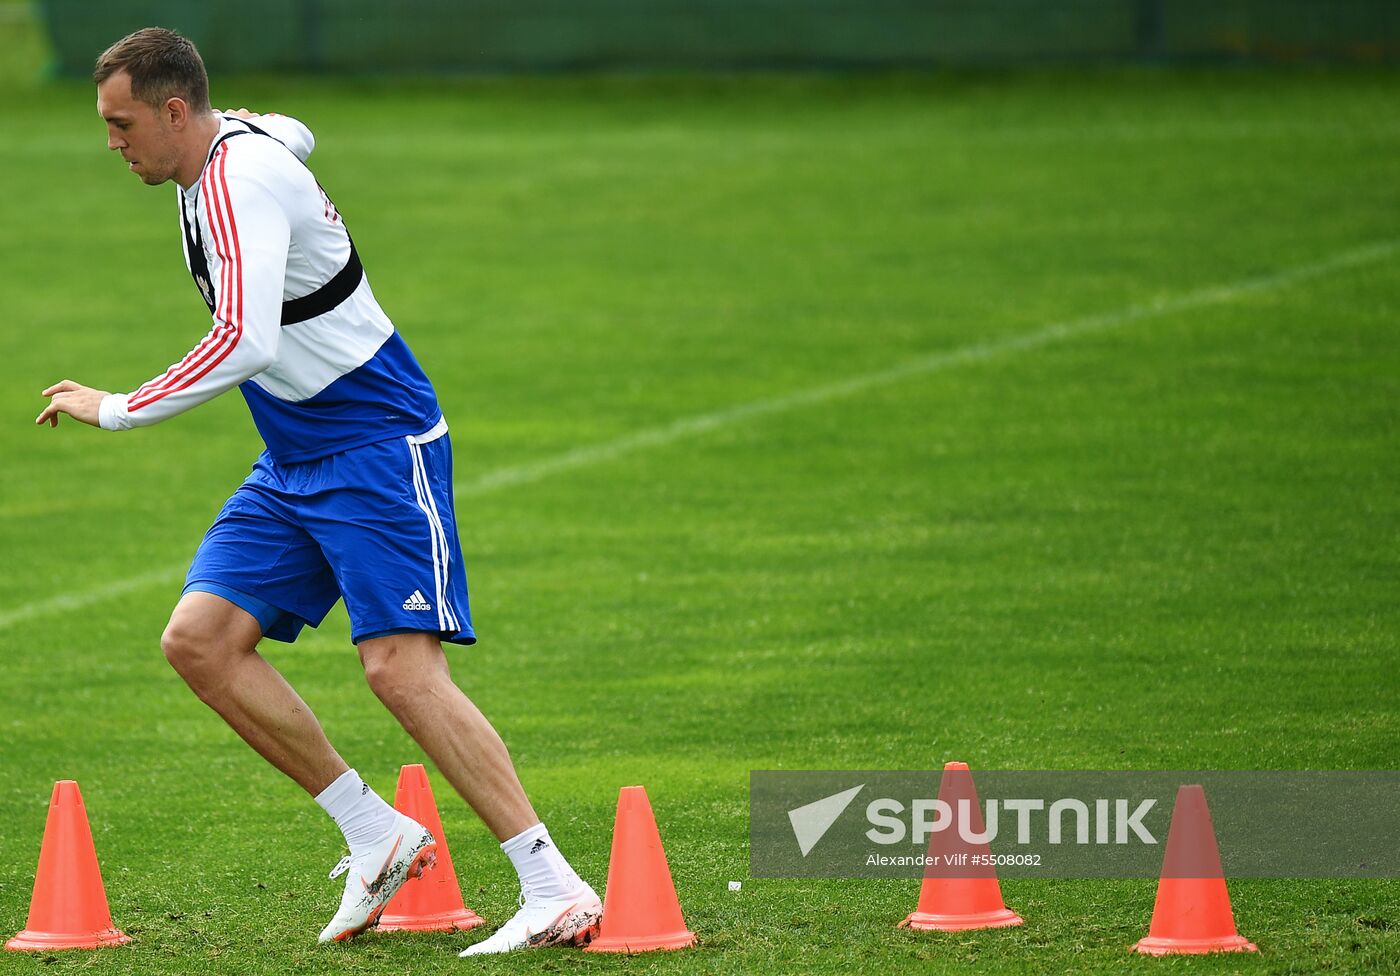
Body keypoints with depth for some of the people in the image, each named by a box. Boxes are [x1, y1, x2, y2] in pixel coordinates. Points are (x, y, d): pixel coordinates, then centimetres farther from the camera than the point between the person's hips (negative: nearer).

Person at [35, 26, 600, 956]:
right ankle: (377, 836, 2)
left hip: (378, 443, -10)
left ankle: (557, 891, -19)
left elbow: (245, 345, -33)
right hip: (295, 463, 10)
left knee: (401, 666, -19)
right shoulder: (241, 140, 7)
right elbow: (295, 135, 34)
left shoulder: (240, 181, -22)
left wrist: (116, 410, -25)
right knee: (200, 638, -3)